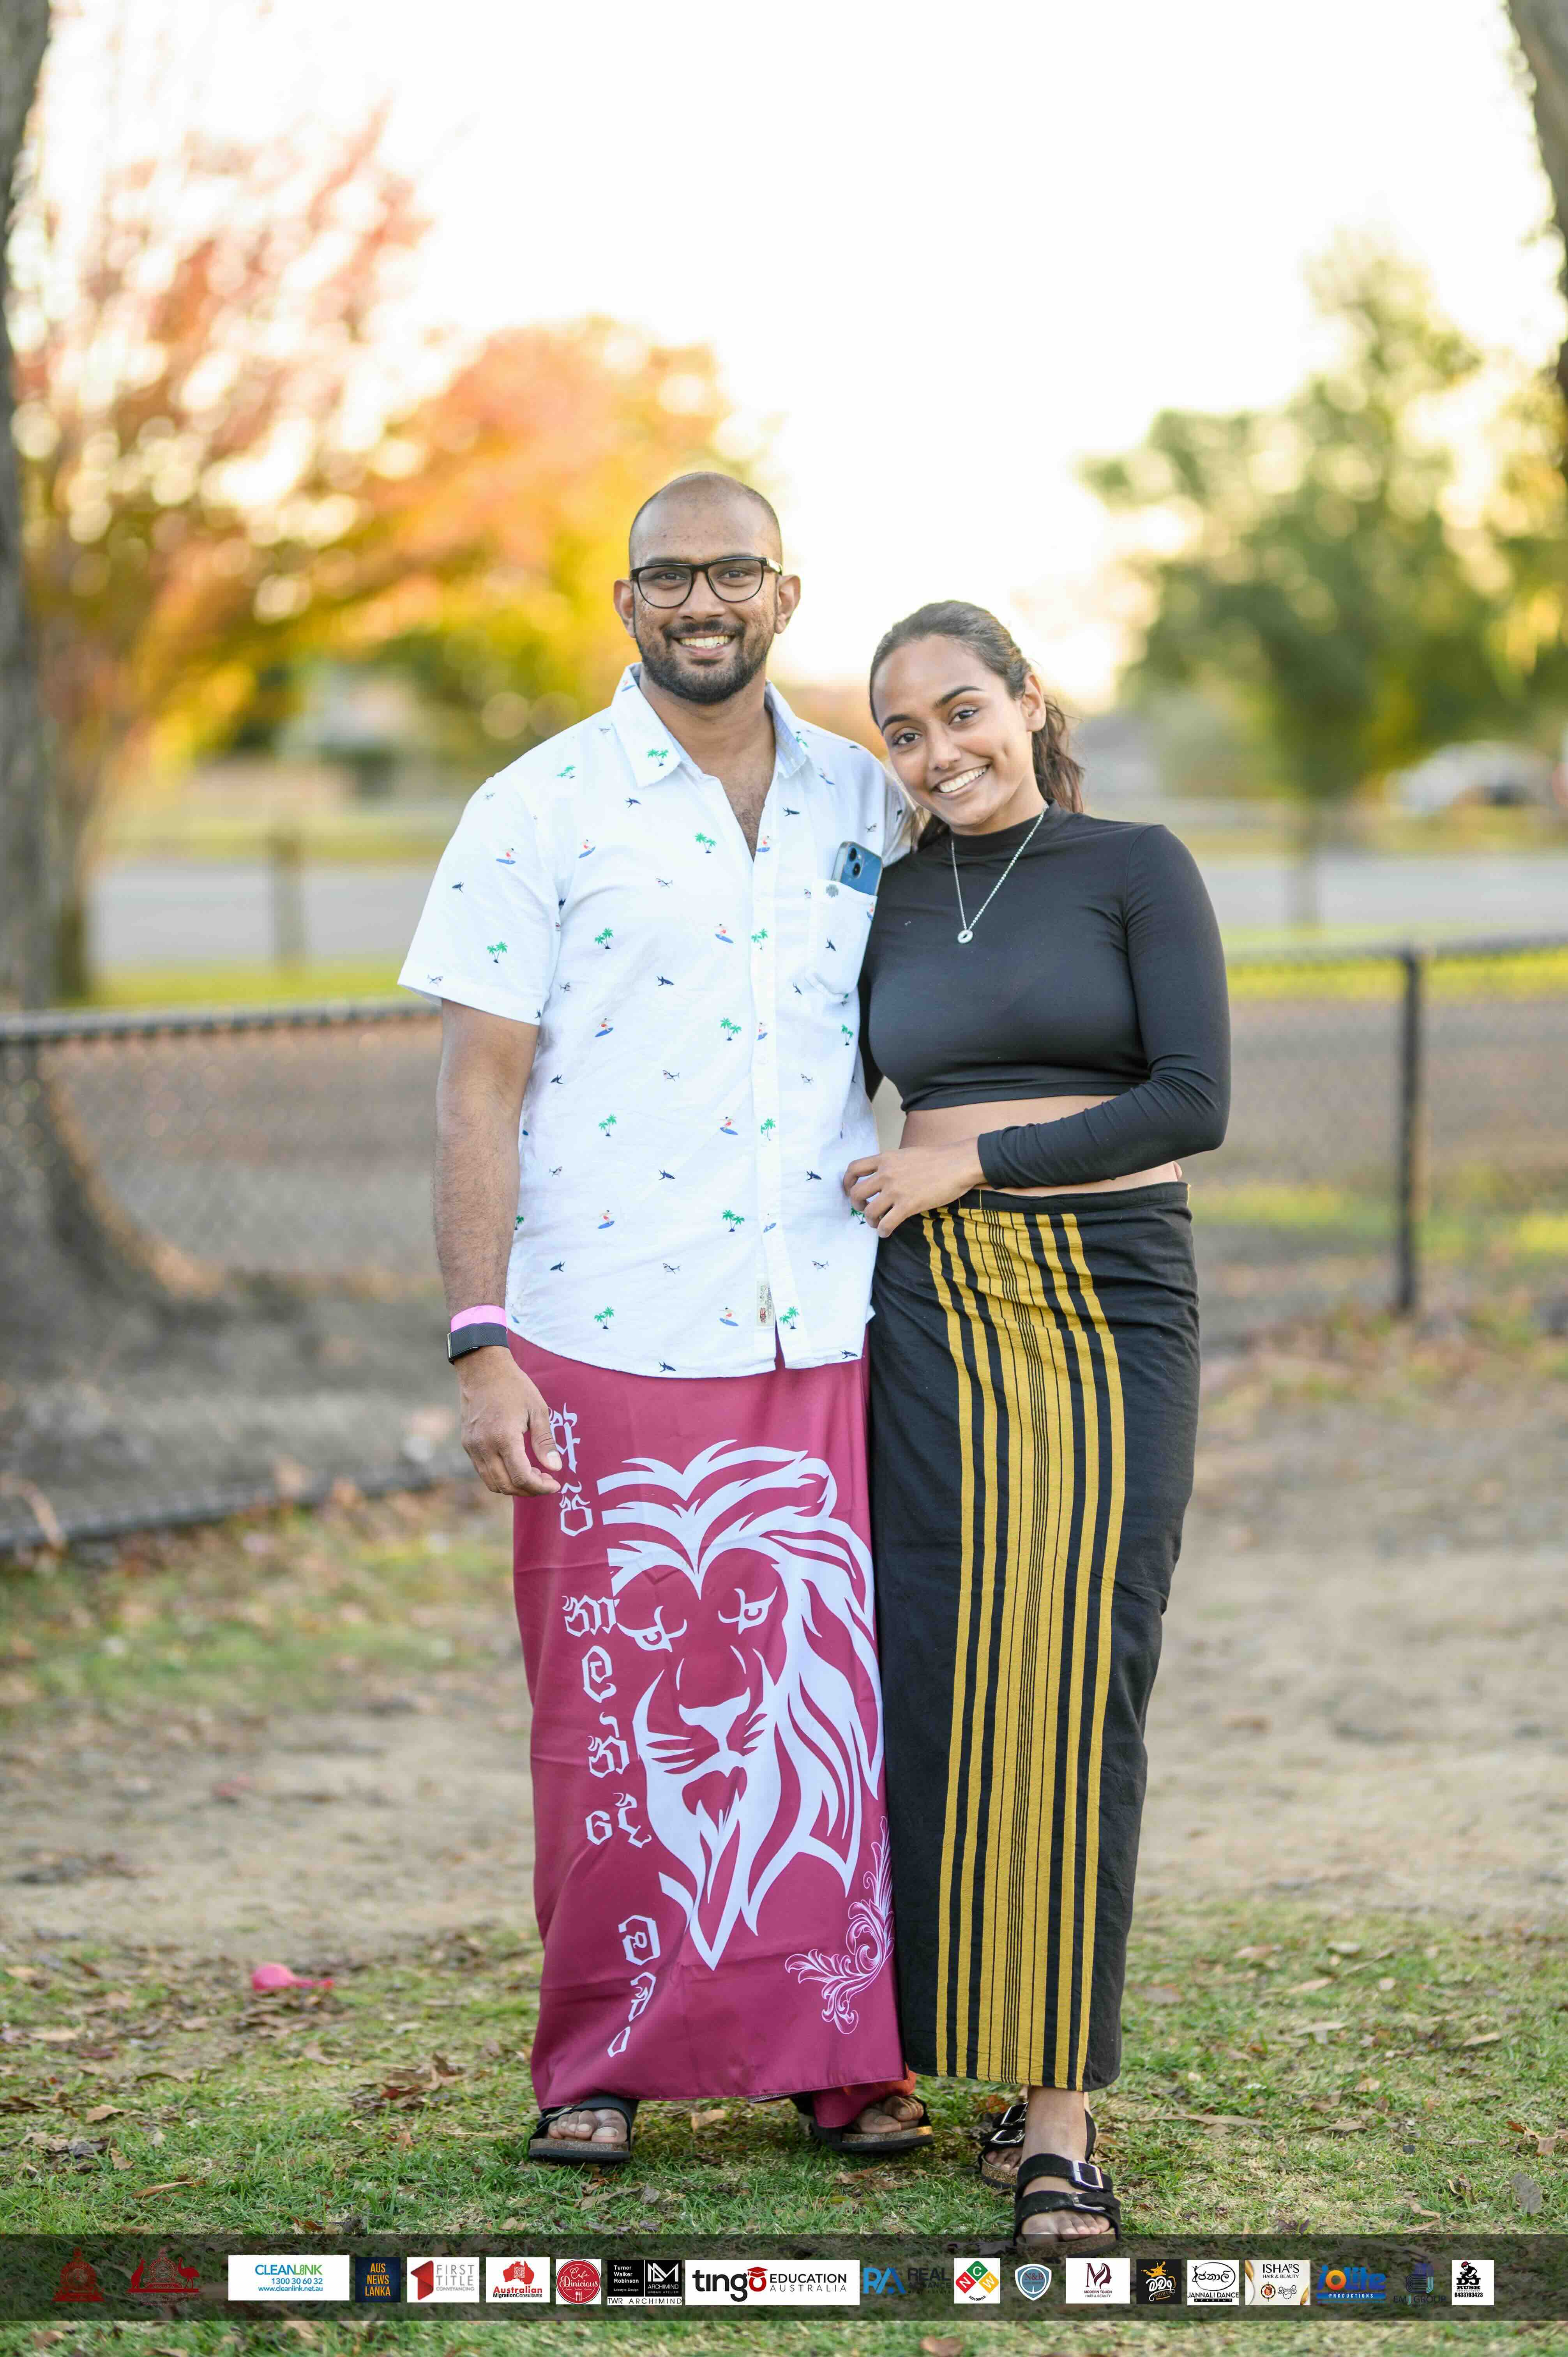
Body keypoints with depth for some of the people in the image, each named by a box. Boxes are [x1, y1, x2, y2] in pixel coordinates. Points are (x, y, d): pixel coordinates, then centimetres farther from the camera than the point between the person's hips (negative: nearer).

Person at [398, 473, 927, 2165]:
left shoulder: (868, 806, 10)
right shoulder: (540, 812, -1)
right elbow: (478, 1092, -3)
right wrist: (480, 1341, -10)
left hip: (823, 1344, 3)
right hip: (606, 1345, -3)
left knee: (829, 1701, 3)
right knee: (617, 1714, 3)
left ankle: (840, 2053, 14)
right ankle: (602, 2063, 16)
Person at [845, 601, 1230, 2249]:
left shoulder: (1136, 871, 2)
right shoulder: (889, 905, 13)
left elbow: (1193, 1101, -7)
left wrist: (971, 1164, -8)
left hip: (1111, 1308, -3)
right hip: (933, 1314, 3)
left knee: (1074, 1690, -10)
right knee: (938, 1684, -3)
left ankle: (1060, 2116, -10)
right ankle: (943, 2041, 8)